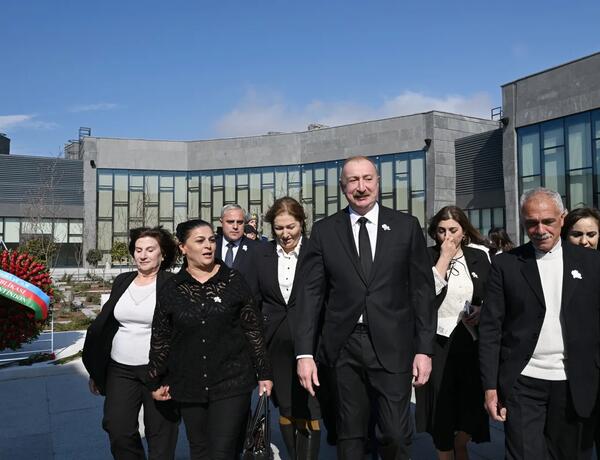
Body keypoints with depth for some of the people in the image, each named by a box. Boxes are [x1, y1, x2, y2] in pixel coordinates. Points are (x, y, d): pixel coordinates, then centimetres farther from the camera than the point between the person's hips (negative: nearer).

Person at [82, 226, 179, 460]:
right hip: (120, 369, 5)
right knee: (117, 430, 3)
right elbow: (104, 325, 14)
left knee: (161, 436, 6)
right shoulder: (122, 282, 8)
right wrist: (96, 370, 15)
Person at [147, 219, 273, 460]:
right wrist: (155, 381, 10)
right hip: (189, 387, 2)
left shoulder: (234, 281, -2)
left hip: (231, 383, -2)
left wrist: (264, 374, 1)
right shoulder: (172, 289, 2)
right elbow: (160, 339, 8)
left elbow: (253, 330, 1)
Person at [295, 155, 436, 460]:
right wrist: (305, 353, -4)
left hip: (392, 346, 0)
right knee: (350, 435, 12)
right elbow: (311, 294, 1)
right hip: (344, 347, 1)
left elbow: (422, 290, 3)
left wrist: (425, 348, -1)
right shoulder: (324, 231, 3)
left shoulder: (406, 226, 3)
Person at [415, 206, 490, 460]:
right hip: (438, 343, -2)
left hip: (471, 341, 3)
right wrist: (444, 257, -15)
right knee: (442, 407, 7)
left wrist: (483, 309, -6)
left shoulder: (479, 257, 6)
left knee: (473, 403, 4)